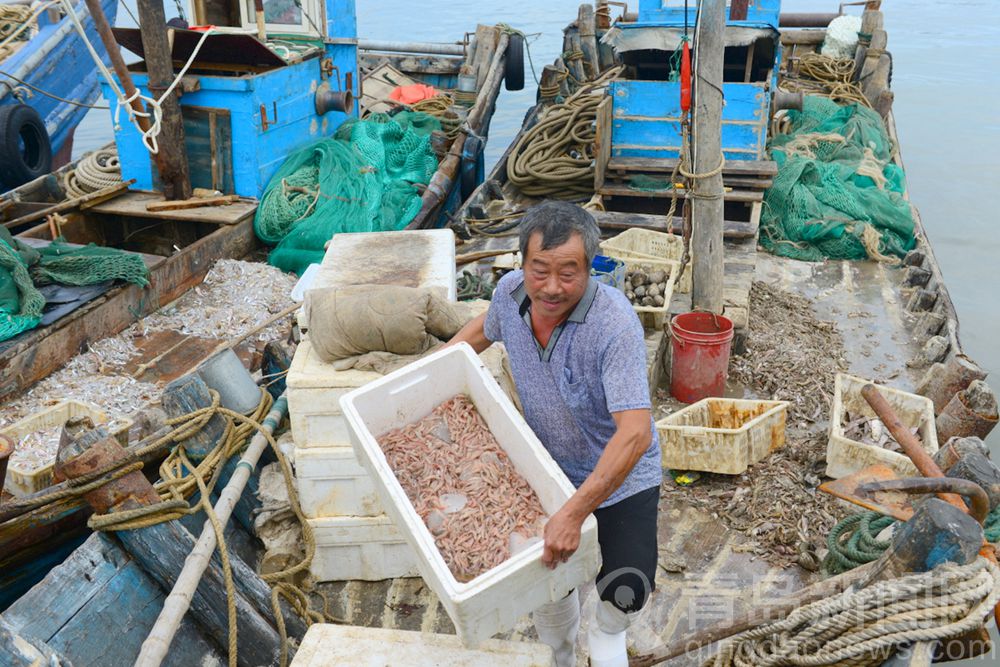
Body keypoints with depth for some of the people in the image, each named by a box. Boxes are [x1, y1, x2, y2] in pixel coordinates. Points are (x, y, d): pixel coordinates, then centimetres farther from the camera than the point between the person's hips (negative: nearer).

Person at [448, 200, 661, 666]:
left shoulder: (614, 323, -35)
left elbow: (635, 434, -40)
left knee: (626, 594, -11)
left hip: (621, 478, -4)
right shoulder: (510, 291, -17)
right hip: (550, 472, 5)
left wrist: (574, 513, -42)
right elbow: (485, 329, 10)